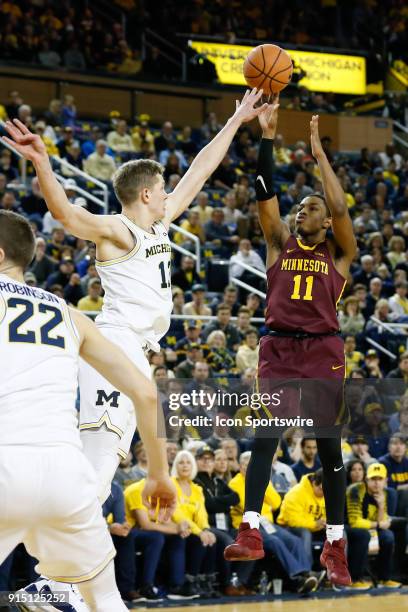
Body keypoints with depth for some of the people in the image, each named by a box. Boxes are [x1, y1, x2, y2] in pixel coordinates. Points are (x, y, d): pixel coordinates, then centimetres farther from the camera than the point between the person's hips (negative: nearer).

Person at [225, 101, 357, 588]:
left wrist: (318, 153, -5)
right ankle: (250, 532, -17)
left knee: (329, 445, 2)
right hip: (278, 349, 2)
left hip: (323, 351, -2)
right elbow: (264, 194, 3)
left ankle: (335, 545, 7)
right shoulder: (280, 244, 12)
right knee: (263, 437, -10)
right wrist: (267, 136, -5)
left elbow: (340, 207, -9)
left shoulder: (339, 253, 7)